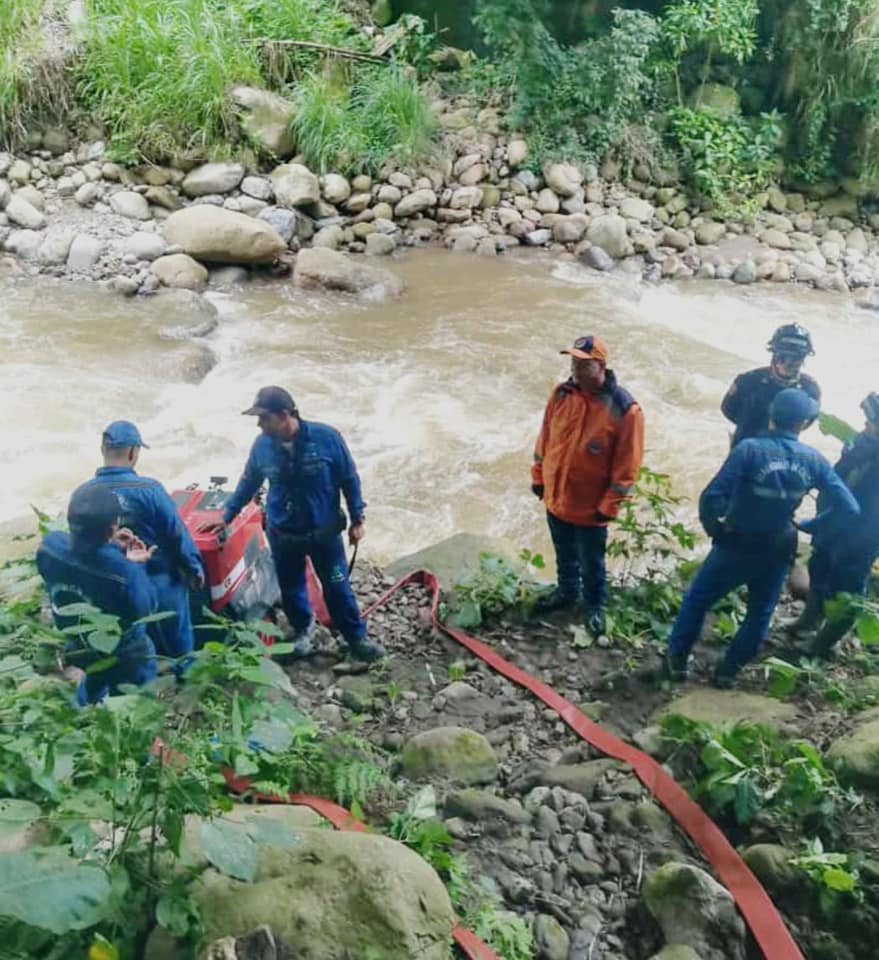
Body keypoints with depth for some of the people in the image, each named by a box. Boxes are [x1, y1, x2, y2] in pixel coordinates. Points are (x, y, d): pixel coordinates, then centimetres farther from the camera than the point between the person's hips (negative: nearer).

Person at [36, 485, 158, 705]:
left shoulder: (50, 545, -26)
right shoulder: (123, 572, -41)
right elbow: (144, 610, -22)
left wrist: (114, 548, -10)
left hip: (75, 646, 7)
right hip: (122, 655, -6)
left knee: (95, 679, 39)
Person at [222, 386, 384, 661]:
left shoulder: (326, 437, -21)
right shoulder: (262, 445, -12)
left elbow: (349, 479, -9)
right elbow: (247, 484, 5)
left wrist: (357, 519, -5)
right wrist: (226, 516, 11)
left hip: (324, 531, -2)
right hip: (282, 534, 2)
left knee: (337, 587, 9)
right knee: (291, 588, 18)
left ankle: (356, 638, 27)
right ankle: (302, 629, 44)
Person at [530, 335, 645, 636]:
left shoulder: (624, 409, -22)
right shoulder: (561, 393, -6)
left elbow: (626, 465, -16)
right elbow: (545, 437, 7)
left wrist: (608, 506, -14)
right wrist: (538, 476, 10)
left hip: (590, 506, -4)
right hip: (556, 497, 4)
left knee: (591, 562, 15)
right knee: (564, 554, 25)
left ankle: (594, 606, 38)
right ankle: (566, 591, 49)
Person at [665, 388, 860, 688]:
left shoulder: (750, 449, -21)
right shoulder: (814, 460, -9)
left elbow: (712, 497, -28)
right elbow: (850, 508, -8)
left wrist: (713, 527, -8)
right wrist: (806, 525, 3)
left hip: (735, 546, -3)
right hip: (776, 553, 3)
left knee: (697, 599, 19)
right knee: (760, 615, 25)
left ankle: (677, 659, 29)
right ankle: (728, 670, 34)